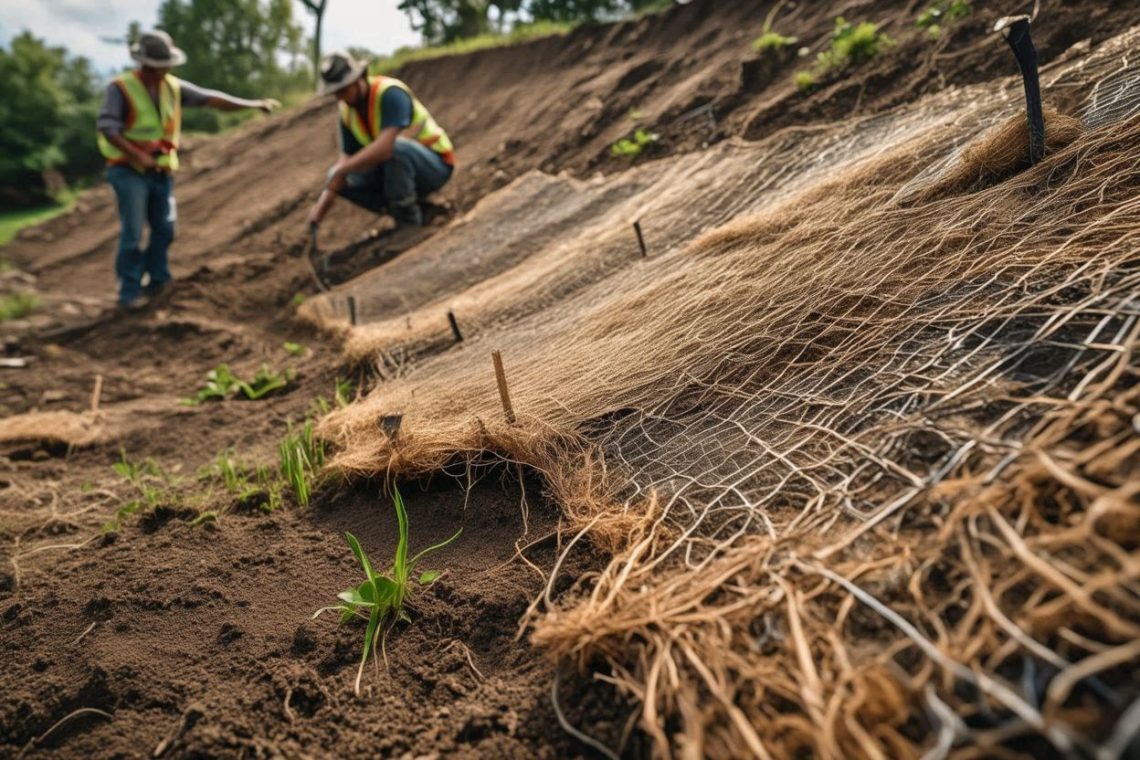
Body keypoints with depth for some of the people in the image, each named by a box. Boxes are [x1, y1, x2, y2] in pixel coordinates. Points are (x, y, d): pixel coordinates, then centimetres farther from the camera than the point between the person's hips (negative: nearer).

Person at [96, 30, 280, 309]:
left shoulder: (173, 87, 3)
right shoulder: (120, 88, -11)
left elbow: (210, 98, -2)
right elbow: (106, 127, -17)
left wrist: (253, 103, -9)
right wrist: (137, 155, -24)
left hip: (161, 171, 5)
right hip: (129, 171, -5)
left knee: (164, 229, 10)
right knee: (133, 234, -7)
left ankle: (157, 282, 26)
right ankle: (129, 293, 2)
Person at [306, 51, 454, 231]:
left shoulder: (390, 93, -25)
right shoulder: (347, 111, -2)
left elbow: (385, 147, -38)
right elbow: (346, 158, -2)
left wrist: (342, 170, -31)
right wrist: (323, 203, -15)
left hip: (435, 164, -7)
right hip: (398, 165, 8)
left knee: (394, 147, -38)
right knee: (336, 175, -3)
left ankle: (408, 218, -17)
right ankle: (403, 209, 0)